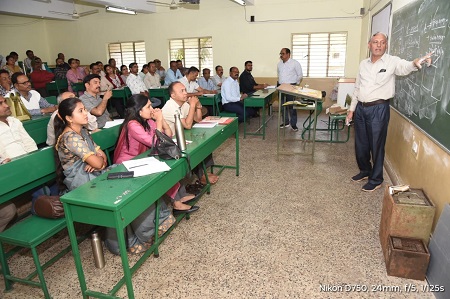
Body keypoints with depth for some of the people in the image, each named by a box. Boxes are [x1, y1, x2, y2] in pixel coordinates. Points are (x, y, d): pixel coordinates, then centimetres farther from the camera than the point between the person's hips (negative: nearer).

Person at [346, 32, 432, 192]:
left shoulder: (392, 61, -4)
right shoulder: (363, 64, 11)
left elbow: (405, 67, -25)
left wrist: (415, 63, -48)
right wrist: (352, 109, 13)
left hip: (378, 109, -5)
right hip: (360, 108, 5)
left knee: (376, 145, 2)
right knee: (360, 144, 14)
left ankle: (376, 179, 17)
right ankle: (365, 170, 35)